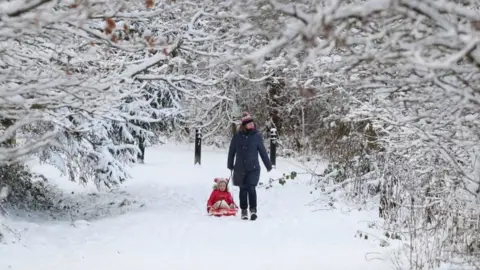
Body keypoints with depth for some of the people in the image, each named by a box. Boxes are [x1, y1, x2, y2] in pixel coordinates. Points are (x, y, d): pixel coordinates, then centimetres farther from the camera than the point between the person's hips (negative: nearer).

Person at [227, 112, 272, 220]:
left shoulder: (257, 136, -2)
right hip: (240, 169, 2)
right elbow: (231, 151, 8)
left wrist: (268, 165, 9)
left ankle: (253, 209, -15)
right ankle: (244, 210, 23)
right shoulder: (237, 136, -2)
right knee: (243, 189, 11)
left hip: (253, 168, -2)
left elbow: (262, 151, 4)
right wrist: (230, 165, 16)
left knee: (251, 188, -16)